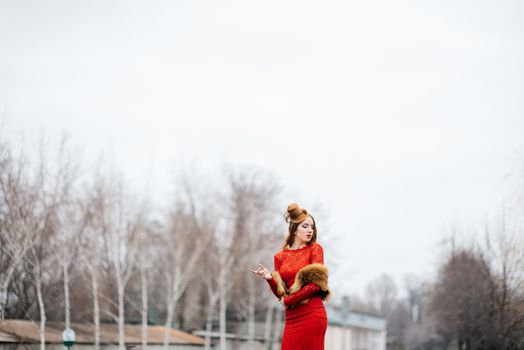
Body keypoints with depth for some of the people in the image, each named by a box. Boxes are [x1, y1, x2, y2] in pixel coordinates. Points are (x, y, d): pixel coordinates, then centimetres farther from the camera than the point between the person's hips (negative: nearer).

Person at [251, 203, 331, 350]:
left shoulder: (315, 249, 2)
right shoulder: (281, 256, 11)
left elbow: (316, 284, -7)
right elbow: (281, 294, 11)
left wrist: (290, 299, -5)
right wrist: (269, 278, -7)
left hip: (312, 315, -3)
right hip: (292, 318, 3)